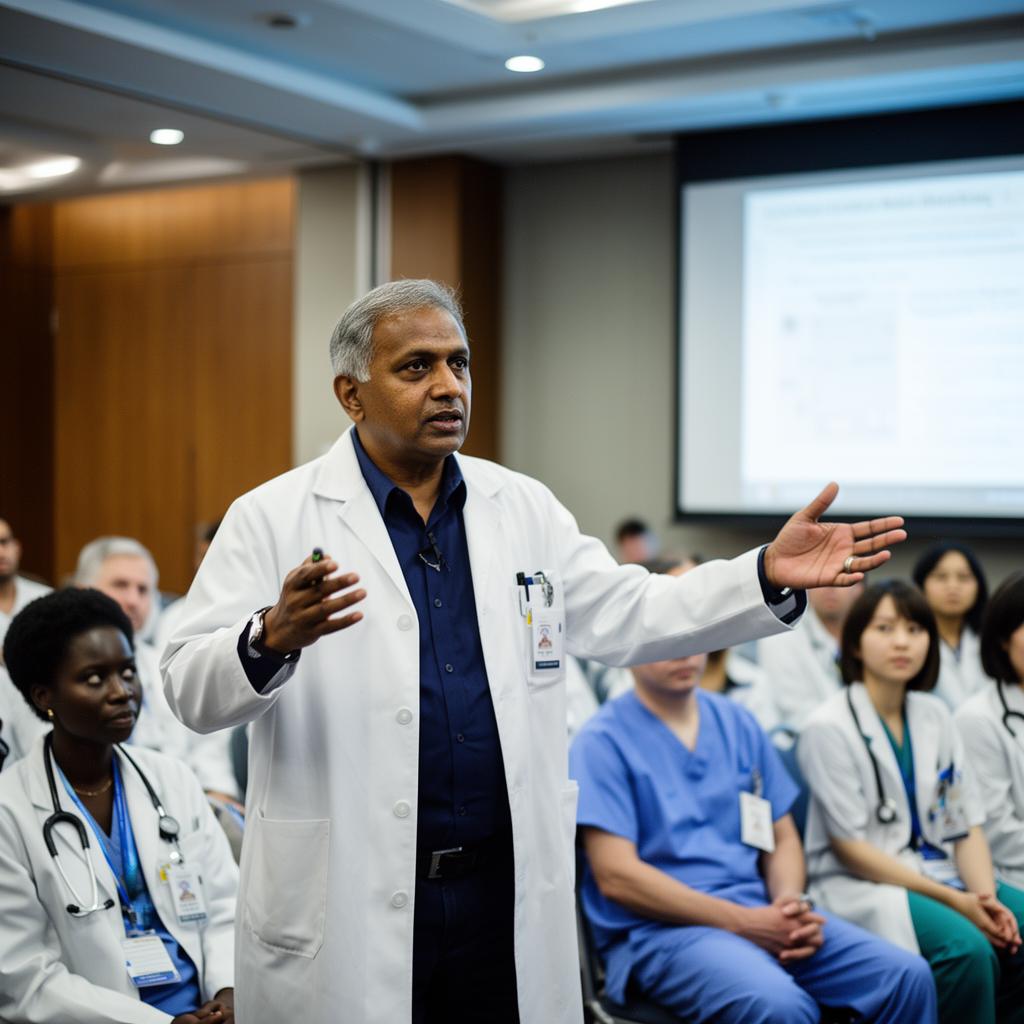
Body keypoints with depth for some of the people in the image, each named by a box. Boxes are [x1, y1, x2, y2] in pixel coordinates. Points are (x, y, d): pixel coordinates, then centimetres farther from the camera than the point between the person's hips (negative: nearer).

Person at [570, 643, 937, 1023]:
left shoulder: (739, 724, 14)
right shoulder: (602, 742, -4)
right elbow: (616, 877, -12)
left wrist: (792, 903, -5)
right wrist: (741, 921, -15)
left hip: (757, 914, 6)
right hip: (660, 928, -6)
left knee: (908, 976, -14)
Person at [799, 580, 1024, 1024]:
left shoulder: (934, 715, 9)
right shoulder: (829, 727, -9)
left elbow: (967, 824, 7)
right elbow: (850, 847, -12)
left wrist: (985, 896, -12)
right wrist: (951, 900, -16)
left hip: (943, 877, 6)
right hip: (863, 886, -6)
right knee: (967, 948, -30)